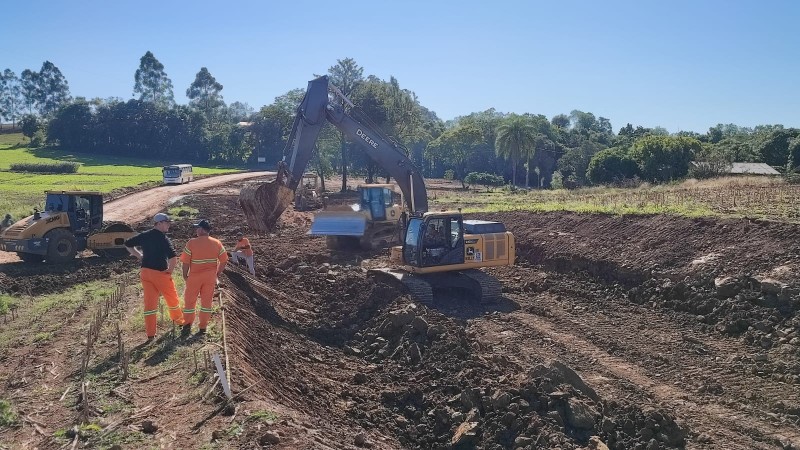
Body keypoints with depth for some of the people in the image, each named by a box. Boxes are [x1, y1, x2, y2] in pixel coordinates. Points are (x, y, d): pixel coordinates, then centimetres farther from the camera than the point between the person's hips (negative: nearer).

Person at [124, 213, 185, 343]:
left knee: (149, 302, 6)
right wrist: (170, 271, -10)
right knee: (172, 298, 15)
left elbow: (128, 244, 20)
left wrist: (139, 256, 19)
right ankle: (178, 320, 35)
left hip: (145, 272, 6)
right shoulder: (163, 239, -15)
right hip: (160, 273, -6)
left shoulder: (144, 236, 6)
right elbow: (173, 257, -27)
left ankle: (150, 334, 5)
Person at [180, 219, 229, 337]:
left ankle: (187, 326, 7)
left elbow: (185, 261, -10)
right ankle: (203, 327, 11)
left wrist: (185, 275, 3)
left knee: (189, 301, 10)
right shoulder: (217, 243, -1)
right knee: (206, 301, 9)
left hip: (195, 276, -2)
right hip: (210, 277, 3)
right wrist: (218, 273, 11)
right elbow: (224, 260, 1)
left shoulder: (192, 243, -11)